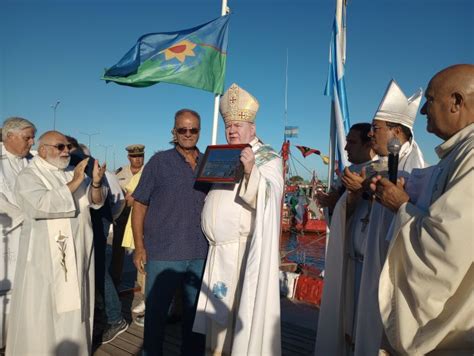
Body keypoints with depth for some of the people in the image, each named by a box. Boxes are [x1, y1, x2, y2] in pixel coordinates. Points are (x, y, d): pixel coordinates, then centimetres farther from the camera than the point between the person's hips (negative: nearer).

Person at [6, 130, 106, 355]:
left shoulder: (73, 173, 10)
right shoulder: (28, 176, -5)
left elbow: (95, 201, 3)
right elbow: (41, 204, -23)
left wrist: (96, 183, -16)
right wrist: (74, 183, -25)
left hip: (77, 255, 5)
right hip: (46, 256, -5)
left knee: (73, 308, 13)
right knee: (42, 313, 4)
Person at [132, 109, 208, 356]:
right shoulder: (159, 162, -3)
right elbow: (139, 204, -3)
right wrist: (139, 246, -8)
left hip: (201, 255, 3)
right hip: (163, 254, -3)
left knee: (195, 313, 18)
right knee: (155, 313, 12)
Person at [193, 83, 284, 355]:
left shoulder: (268, 158, -5)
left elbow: (268, 199, -22)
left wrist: (251, 172, -38)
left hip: (245, 251, -6)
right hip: (219, 251, 7)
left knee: (242, 311, 0)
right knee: (218, 312, 14)